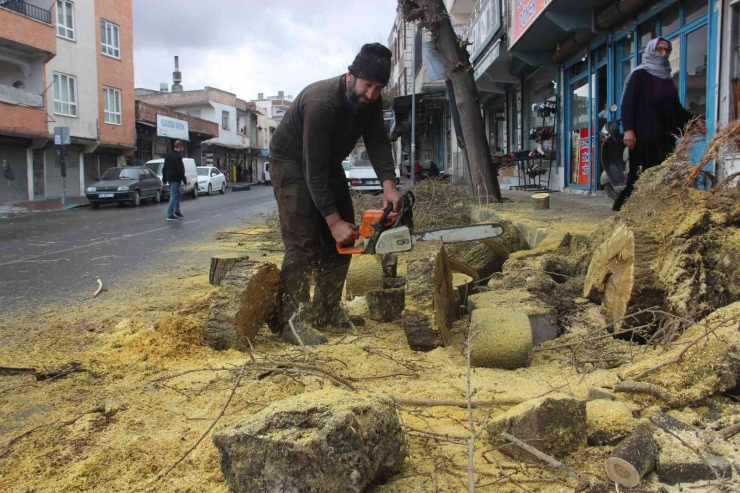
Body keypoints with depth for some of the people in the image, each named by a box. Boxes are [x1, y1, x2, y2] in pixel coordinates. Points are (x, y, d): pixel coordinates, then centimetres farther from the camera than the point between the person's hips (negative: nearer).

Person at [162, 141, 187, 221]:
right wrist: (184, 180, -13)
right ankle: (170, 215, -9)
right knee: (174, 196, -7)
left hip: (169, 178, 9)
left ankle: (176, 212, 26)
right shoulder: (178, 156, -14)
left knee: (177, 195, 22)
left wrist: (164, 180, 24)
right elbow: (180, 170, -19)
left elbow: (164, 168, 18)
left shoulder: (168, 156, 14)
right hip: (175, 179, -9)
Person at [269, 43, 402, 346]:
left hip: (328, 163, 8)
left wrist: (388, 184, -33)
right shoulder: (322, 103, -34)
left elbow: (377, 143, -15)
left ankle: (327, 313, 11)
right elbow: (314, 170, -34)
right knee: (304, 241, -17)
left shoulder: (370, 101, -11)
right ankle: (293, 322, -15)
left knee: (342, 238, 3)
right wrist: (334, 220, -33)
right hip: (292, 162, -8)